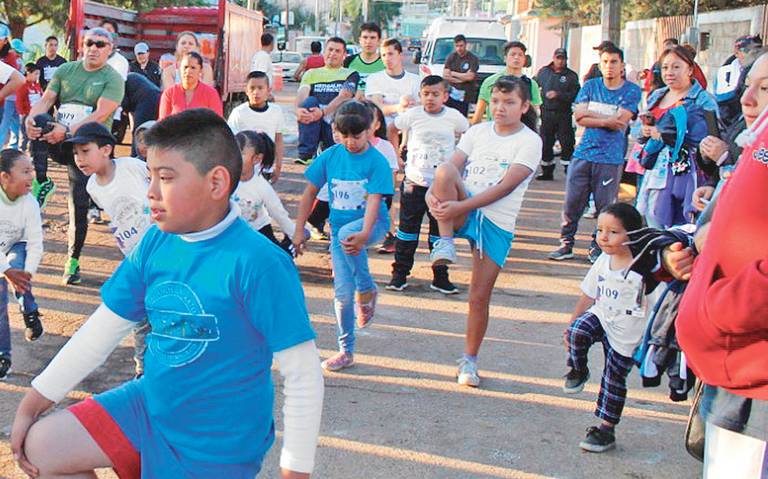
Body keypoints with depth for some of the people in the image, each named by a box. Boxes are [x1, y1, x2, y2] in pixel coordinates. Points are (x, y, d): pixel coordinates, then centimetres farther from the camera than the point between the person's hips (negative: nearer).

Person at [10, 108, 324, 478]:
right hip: (149, 406, 7)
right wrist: (31, 405, 7)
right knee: (40, 448, 5)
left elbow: (303, 374, -22)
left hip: (217, 444, -6)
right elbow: (103, 328, 5)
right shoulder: (155, 243, -3)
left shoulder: (258, 264, -26)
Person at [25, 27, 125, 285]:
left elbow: (101, 115, -18)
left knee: (79, 208, -4)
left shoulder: (113, 79, -4)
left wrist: (68, 130, -31)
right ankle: (40, 183, -27)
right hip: (57, 142, 3)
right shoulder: (66, 70, 9)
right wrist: (31, 119, -23)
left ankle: (73, 262, 12)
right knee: (38, 121, -29)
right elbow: (45, 101, 0)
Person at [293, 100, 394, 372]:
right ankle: (346, 351, 18)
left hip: (372, 224, -3)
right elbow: (310, 192, 5)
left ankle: (366, 290, -16)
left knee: (347, 232, -39)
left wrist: (364, 234, -36)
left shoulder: (377, 161, -11)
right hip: (338, 228, 4)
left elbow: (373, 200, -21)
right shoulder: (330, 156, -2)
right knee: (342, 292, 0)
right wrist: (299, 230, 2)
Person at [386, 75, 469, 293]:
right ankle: (399, 274, 15)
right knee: (407, 229, 6)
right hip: (414, 182, 0)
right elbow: (391, 130, 12)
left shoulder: (454, 117, -4)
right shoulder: (412, 115, -4)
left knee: (440, 232, 7)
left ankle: (440, 277, 16)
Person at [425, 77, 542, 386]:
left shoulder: (530, 142, -3)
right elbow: (453, 168, 2)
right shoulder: (477, 132, 11)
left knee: (480, 296, 0)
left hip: (497, 224, -2)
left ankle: (469, 361, 20)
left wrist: (461, 206, -23)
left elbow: (506, 187, -14)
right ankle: (445, 243, -20)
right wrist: (433, 192, -20)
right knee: (444, 170, -28)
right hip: (462, 212, 2)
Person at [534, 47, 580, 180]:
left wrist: (558, 95, -17)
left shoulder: (571, 76, 0)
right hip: (547, 113, 3)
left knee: (567, 144, -6)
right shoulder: (543, 72, 10)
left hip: (564, 115, -3)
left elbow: (575, 95, -8)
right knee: (545, 144, 8)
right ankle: (547, 172, 18)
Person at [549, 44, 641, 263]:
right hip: (583, 154, 3)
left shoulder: (631, 91, 1)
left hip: (611, 158, -3)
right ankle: (566, 244, 13)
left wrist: (590, 113, -6)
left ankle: (598, 247, 14)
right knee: (572, 202, 2)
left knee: (605, 206, 1)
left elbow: (620, 121, -12)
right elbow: (579, 117, -1)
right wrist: (606, 121, -12)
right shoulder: (591, 86, 11)